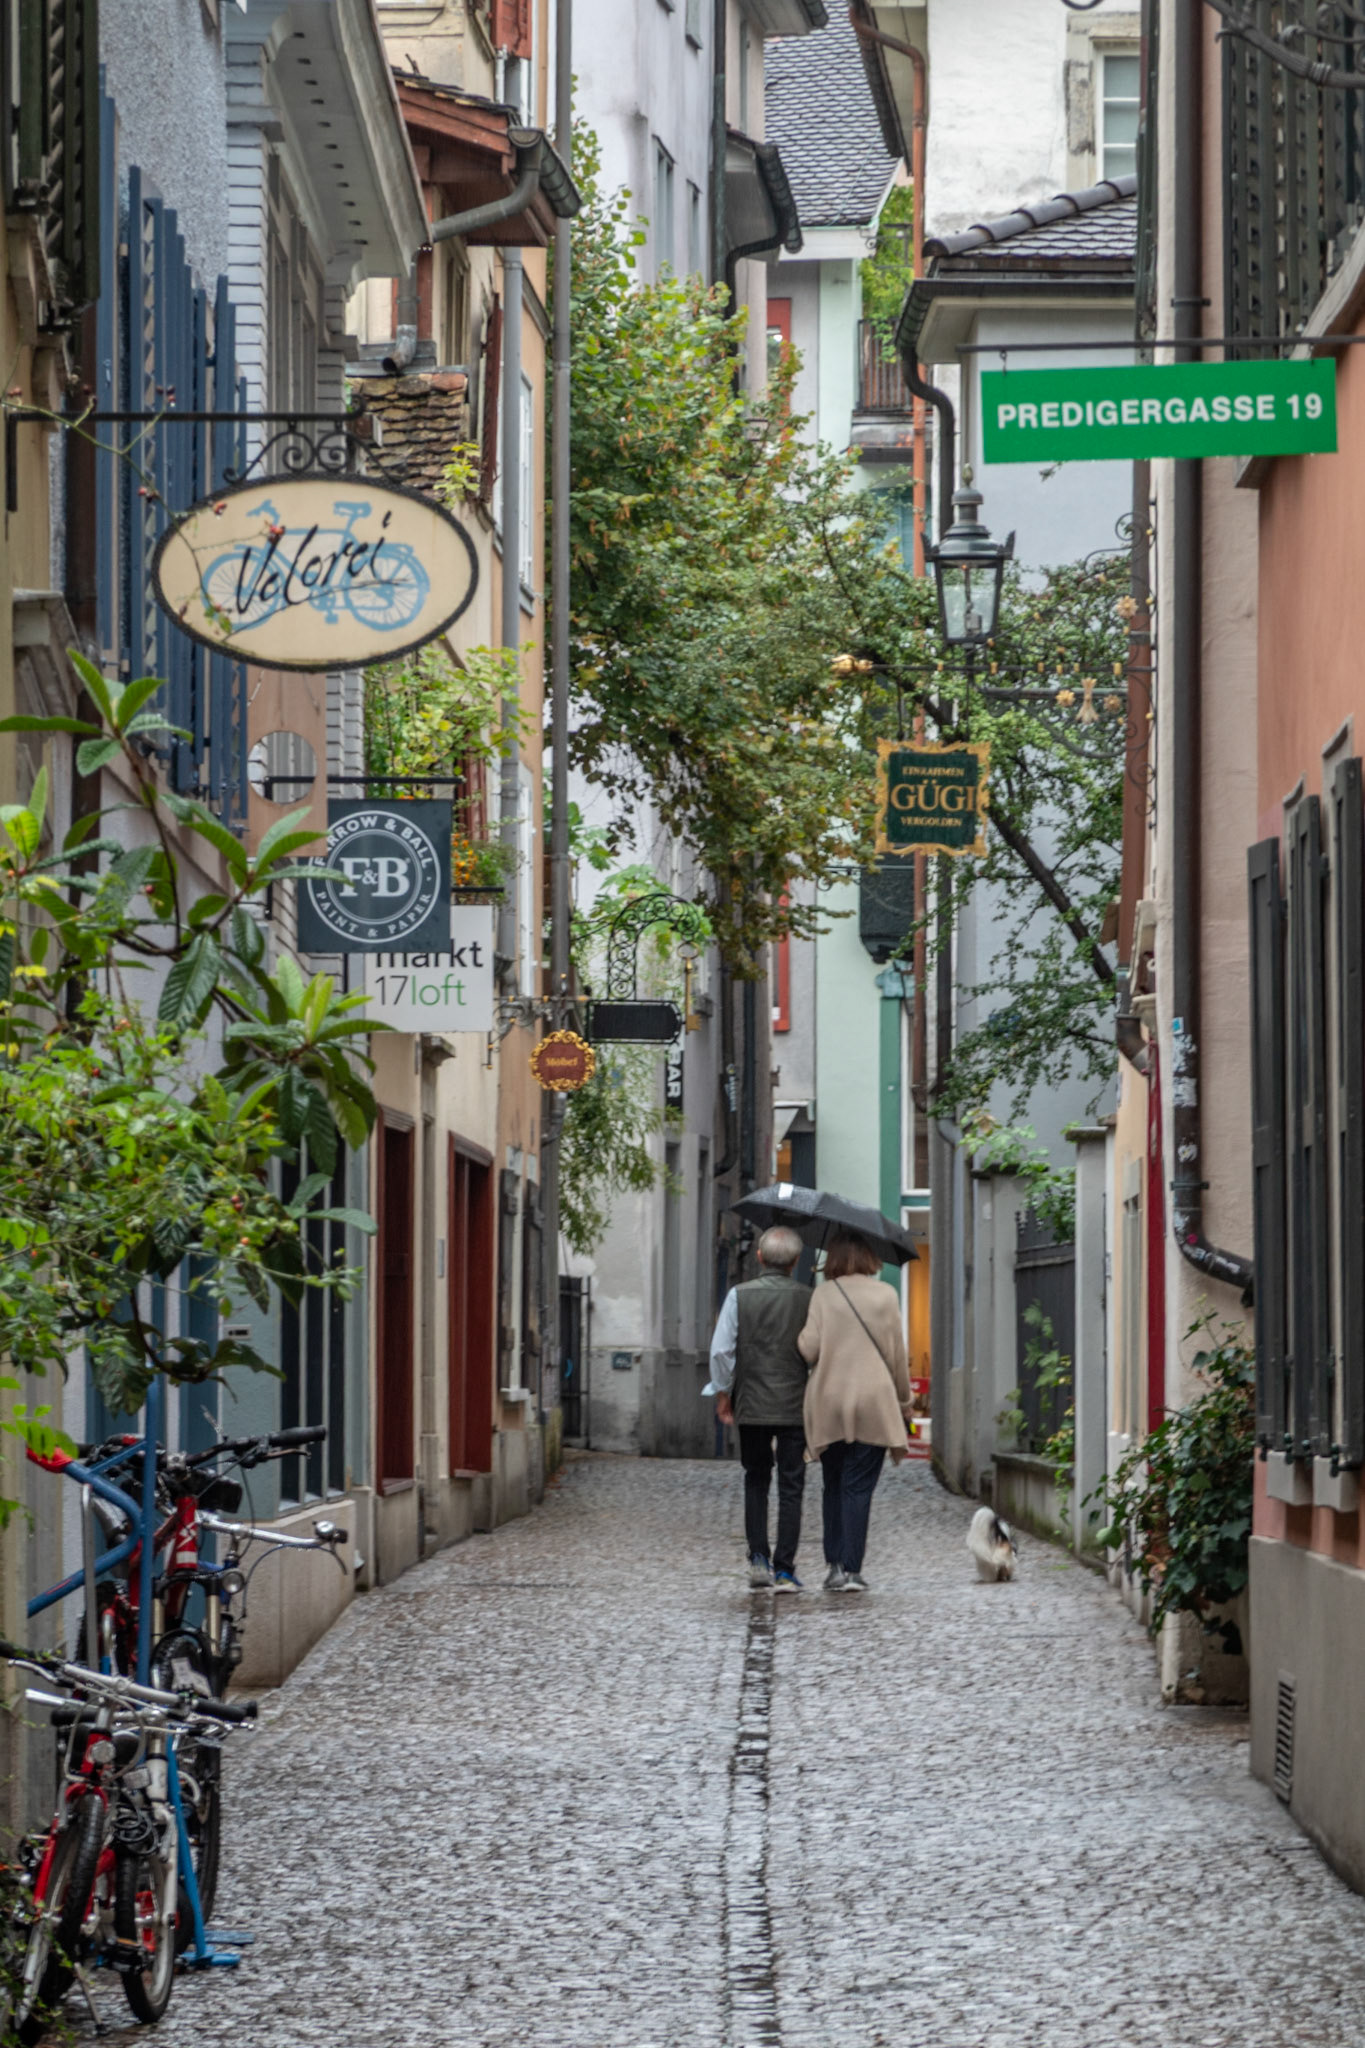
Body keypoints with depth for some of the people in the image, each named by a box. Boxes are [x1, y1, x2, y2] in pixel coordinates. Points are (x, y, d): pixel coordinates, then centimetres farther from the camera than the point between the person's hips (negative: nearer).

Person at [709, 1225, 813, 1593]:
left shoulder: (739, 1295, -5)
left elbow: (721, 1350, -7)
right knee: (790, 1487, 4)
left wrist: (723, 1392, 6)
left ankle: (758, 1558, 7)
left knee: (756, 1480, 17)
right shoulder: (807, 1298, -5)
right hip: (795, 1406, -1)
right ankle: (784, 1569, 0)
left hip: (751, 1406, 1)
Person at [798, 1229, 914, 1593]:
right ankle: (851, 1570, -6)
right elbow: (896, 1355, 4)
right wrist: (904, 1405, 14)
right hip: (873, 1404, -1)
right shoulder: (885, 1295, 1)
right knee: (858, 1487, -1)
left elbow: (809, 1348, -7)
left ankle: (834, 1564, 10)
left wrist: (798, 1337, 16)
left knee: (834, 1485, 14)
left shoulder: (823, 1294, -2)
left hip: (828, 1404, 1)